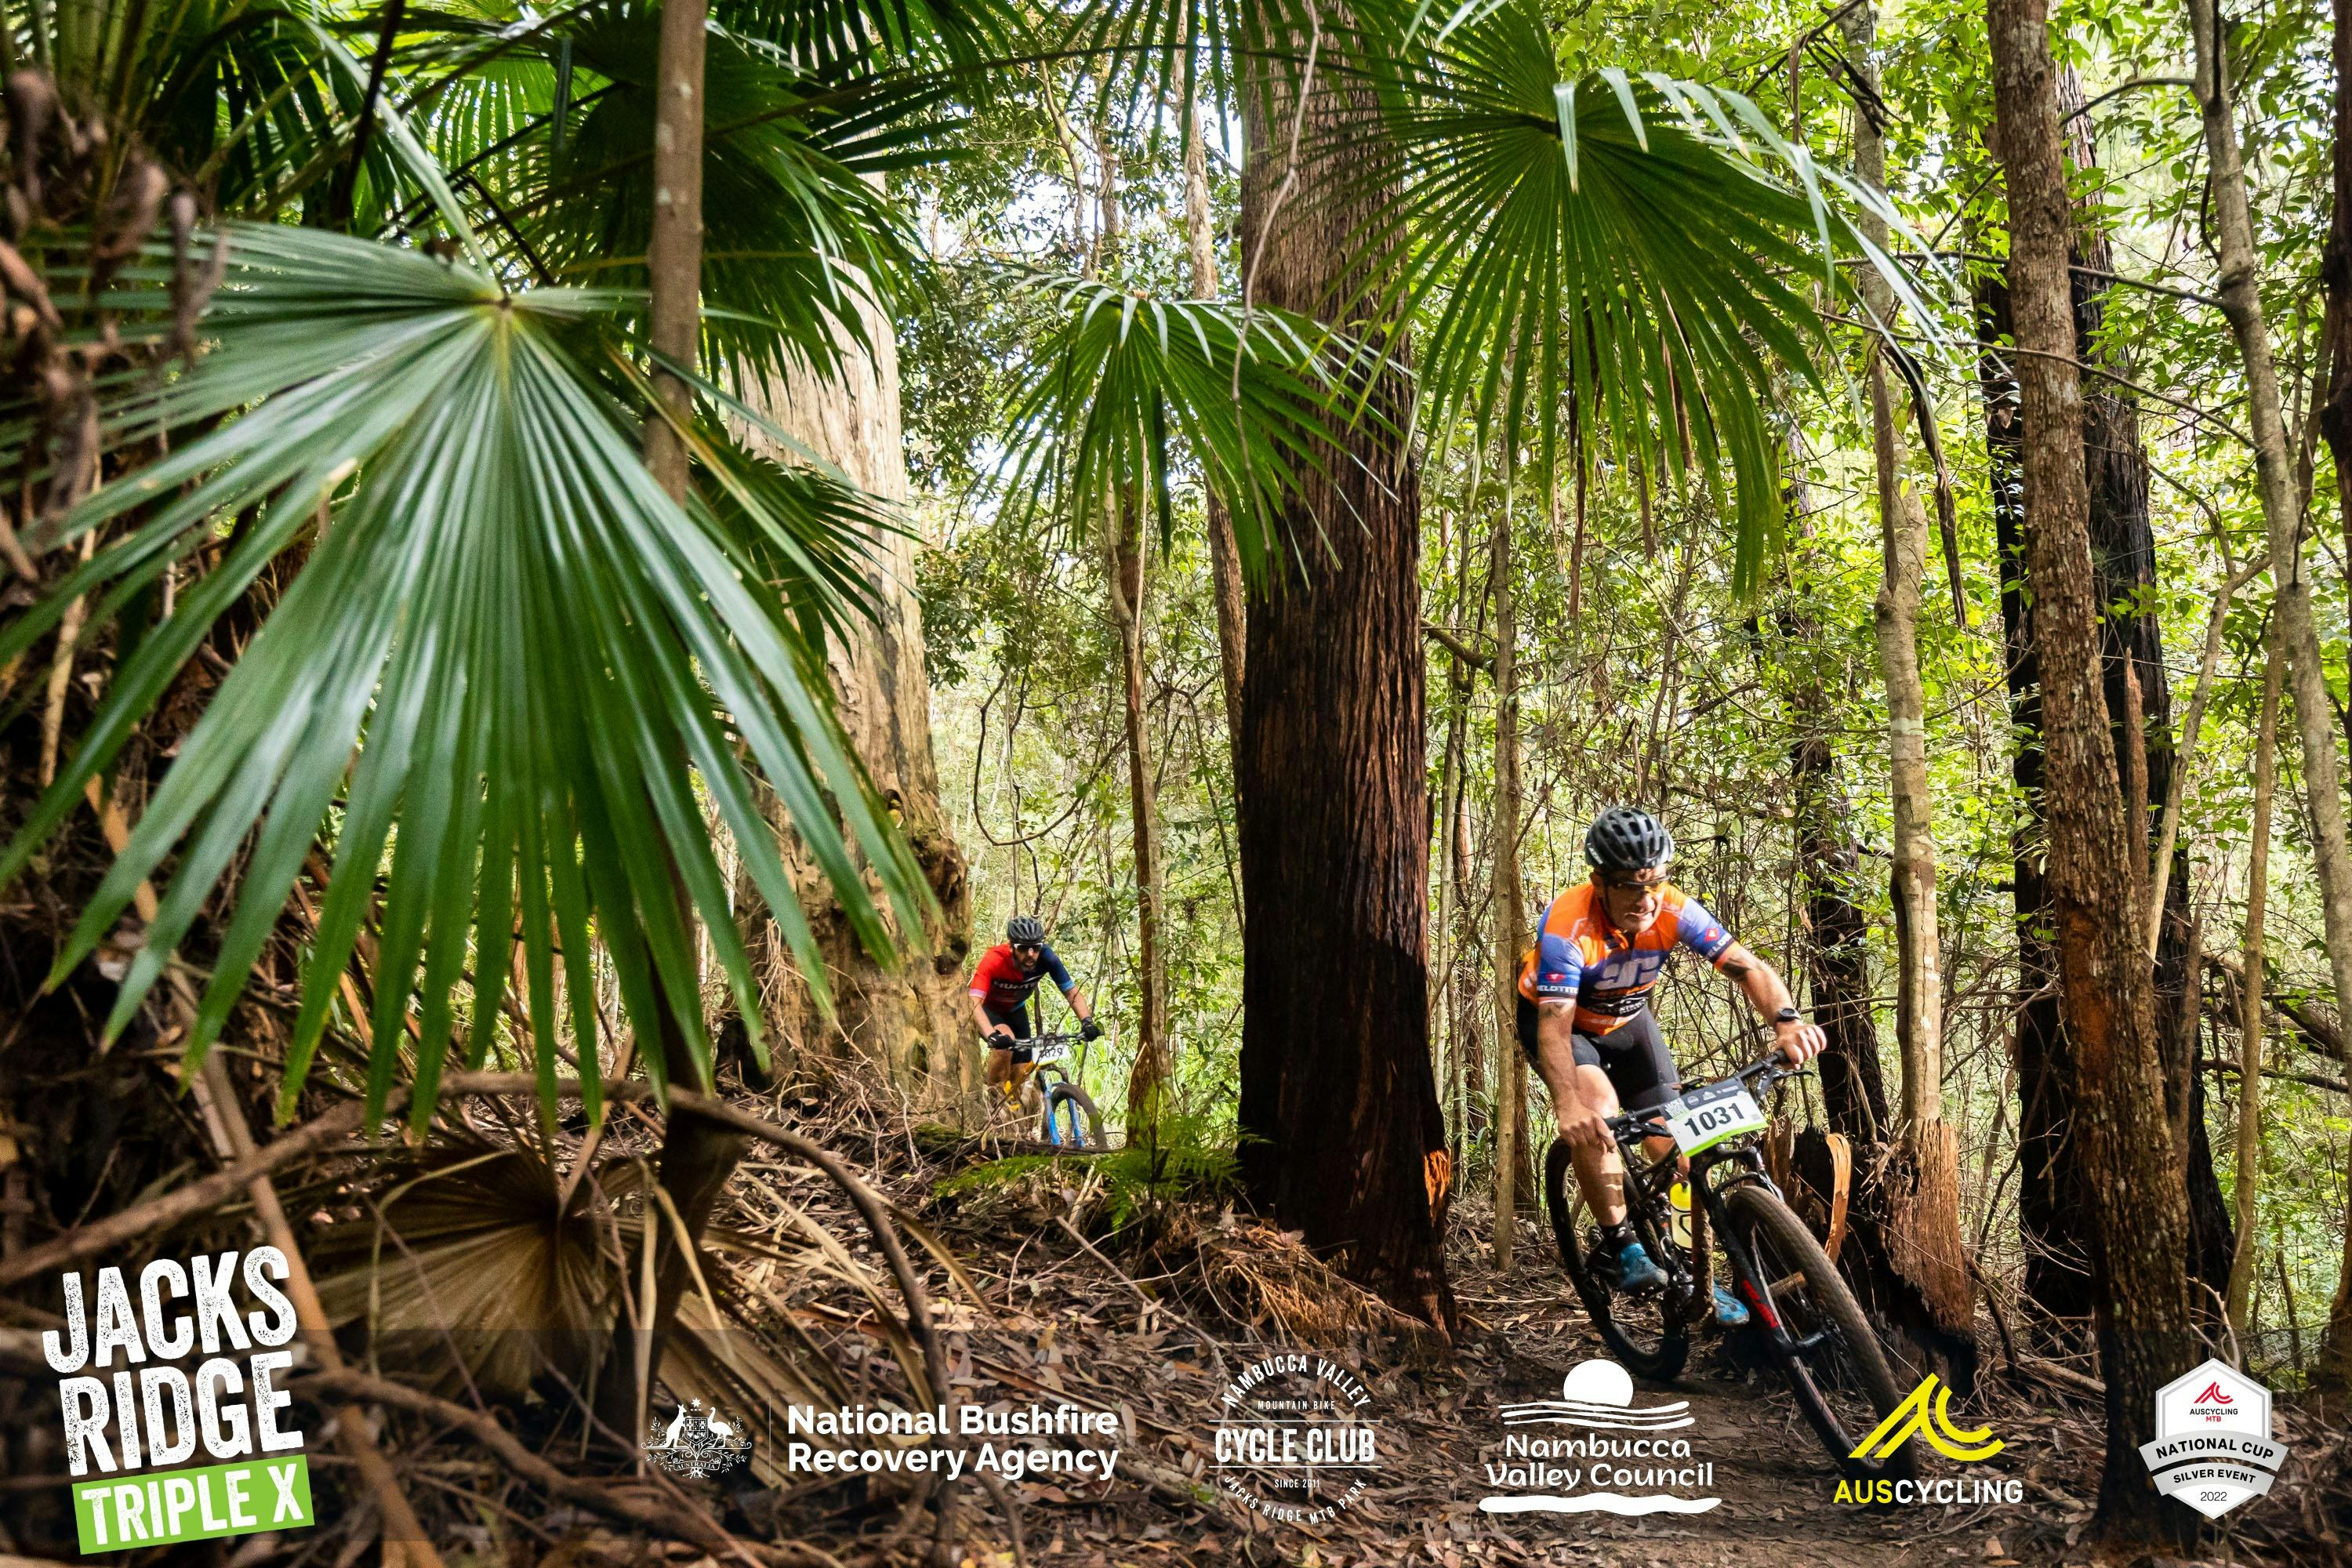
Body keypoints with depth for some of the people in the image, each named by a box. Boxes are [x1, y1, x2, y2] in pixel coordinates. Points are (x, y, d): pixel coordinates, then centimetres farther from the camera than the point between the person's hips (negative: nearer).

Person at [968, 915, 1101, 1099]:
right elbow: (974, 1002, -45)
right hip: (987, 1009, -4)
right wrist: (991, 1035, -60)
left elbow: (1072, 992, -23)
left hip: (1014, 1009, 4)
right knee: (1005, 1039, -33)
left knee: (1022, 1075, -3)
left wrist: (1087, 1021, -40)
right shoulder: (993, 960, -37)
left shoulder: (1046, 958, -28)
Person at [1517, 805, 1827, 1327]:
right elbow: (1555, 1024, -44)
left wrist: (1786, 1020, -50)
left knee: (1674, 1144, -4)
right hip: (1554, 1016, -4)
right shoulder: (1567, 926, -37)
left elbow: (1747, 966, -30)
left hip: (1627, 1019, 4)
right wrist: (1568, 1104, -59)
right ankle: (1617, 1244, -16)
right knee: (1597, 1111, -31)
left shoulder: (1673, 910, -26)